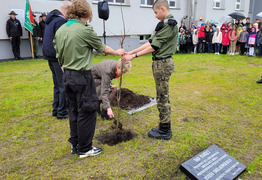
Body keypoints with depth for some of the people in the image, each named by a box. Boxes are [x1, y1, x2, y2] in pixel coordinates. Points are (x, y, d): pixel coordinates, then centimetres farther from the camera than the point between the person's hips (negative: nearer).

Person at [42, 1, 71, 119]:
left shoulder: (51, 18, 16)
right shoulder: (61, 21, -15)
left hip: (50, 56, 10)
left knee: (57, 85, 17)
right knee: (64, 85, -2)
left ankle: (56, 109, 25)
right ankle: (62, 112, 6)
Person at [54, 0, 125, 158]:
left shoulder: (60, 30, 7)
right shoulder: (85, 31, -14)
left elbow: (58, 55, 11)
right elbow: (103, 48, -1)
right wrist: (117, 52, 17)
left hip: (67, 75, 8)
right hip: (82, 76, -8)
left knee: (74, 111, 17)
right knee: (87, 112, 3)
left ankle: (75, 145, 29)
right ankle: (84, 149, 15)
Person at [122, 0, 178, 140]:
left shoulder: (169, 24, -15)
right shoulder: (165, 23, 15)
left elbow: (154, 46, -19)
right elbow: (150, 42, 12)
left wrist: (134, 56, -15)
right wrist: (131, 52, 7)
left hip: (163, 64, -10)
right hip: (160, 63, 10)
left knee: (163, 97, -1)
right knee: (163, 97, 15)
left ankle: (164, 131, 12)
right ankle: (165, 128, 28)